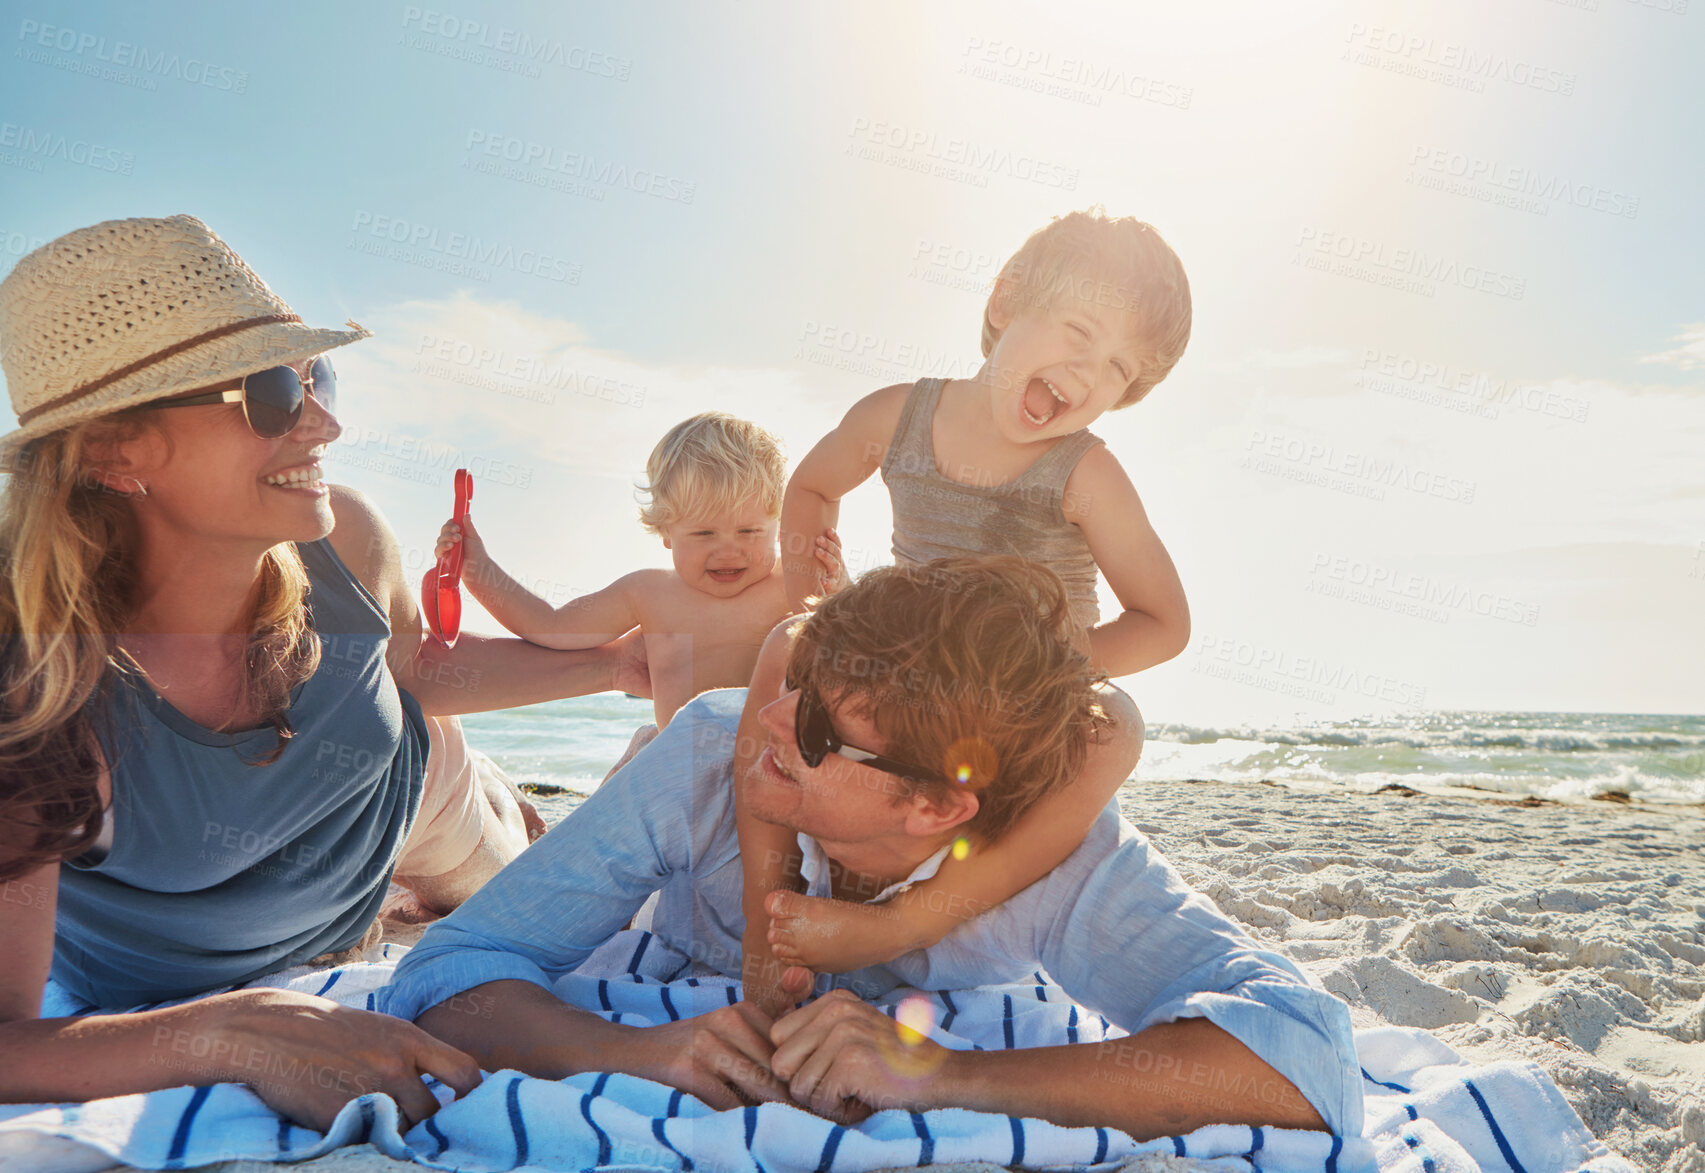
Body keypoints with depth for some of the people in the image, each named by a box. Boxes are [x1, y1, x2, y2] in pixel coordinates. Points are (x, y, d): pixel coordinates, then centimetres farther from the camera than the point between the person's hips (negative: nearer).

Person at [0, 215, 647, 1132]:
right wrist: (233, 1033, -56)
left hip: (397, 794, 3)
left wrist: (619, 665, -12)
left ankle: (430, 898, 60)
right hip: (172, 980, -2)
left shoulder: (342, 540, -29)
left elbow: (415, 665, -5)